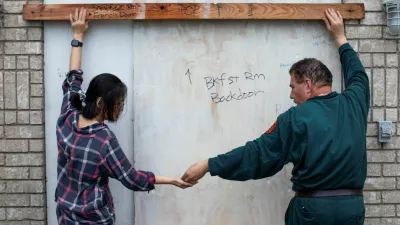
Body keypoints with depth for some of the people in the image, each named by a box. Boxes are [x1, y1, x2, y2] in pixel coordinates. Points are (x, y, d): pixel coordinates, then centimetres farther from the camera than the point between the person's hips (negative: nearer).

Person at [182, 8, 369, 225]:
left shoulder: (297, 118, -11)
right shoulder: (354, 104, 3)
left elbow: (257, 154, -12)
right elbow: (358, 76, 26)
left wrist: (208, 166, -7)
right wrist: (341, 39, 37)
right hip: (353, 206, 5)